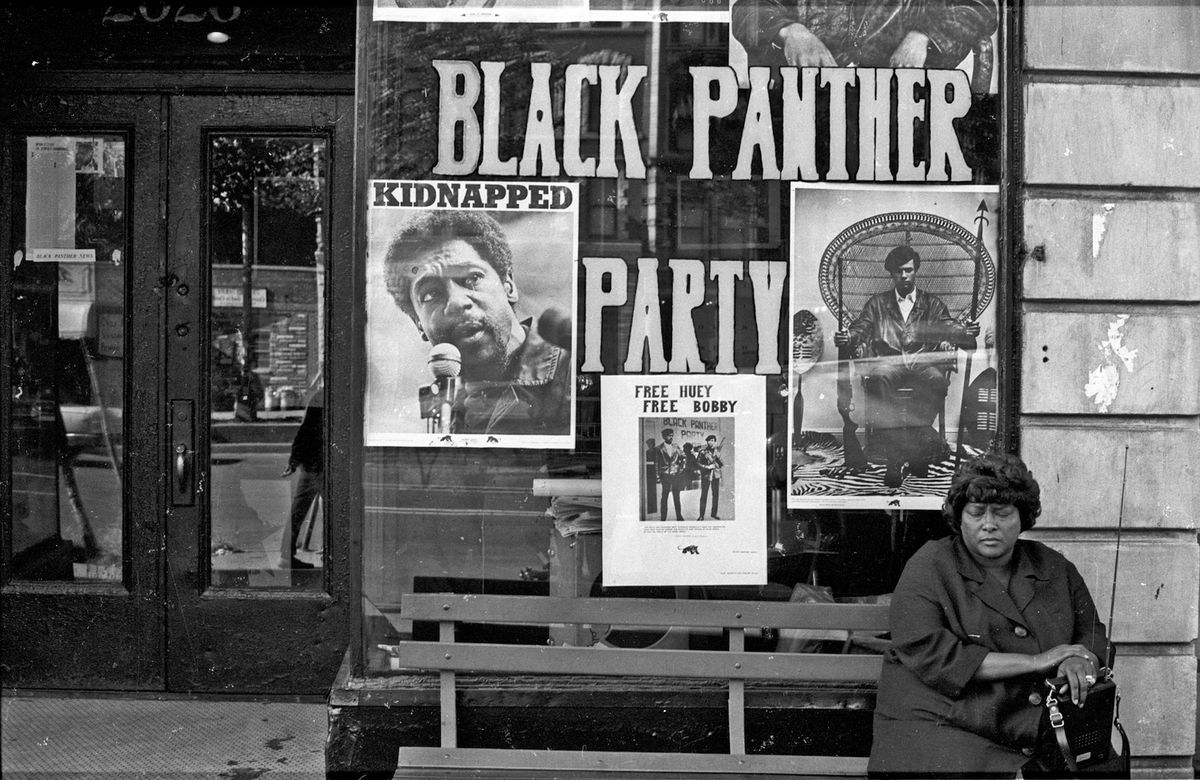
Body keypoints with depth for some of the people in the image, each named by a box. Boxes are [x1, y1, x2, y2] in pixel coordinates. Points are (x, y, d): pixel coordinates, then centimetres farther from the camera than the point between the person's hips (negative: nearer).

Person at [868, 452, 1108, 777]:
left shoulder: (1055, 568, 15)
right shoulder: (928, 568, -1)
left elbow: (1092, 635, 20)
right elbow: (931, 655, -13)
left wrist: (1079, 661, -8)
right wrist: (1036, 661, -12)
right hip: (942, 735, -4)